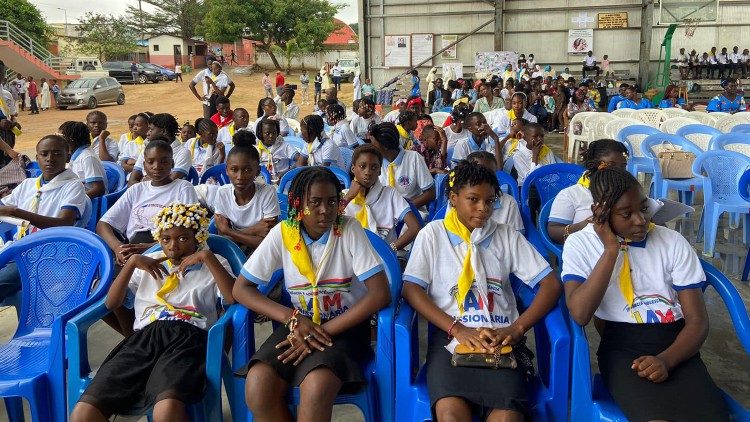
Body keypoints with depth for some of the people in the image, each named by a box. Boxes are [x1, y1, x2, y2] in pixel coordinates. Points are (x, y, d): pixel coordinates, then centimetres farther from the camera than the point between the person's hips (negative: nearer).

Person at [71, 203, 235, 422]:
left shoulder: (212, 264, 21)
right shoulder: (149, 263, 31)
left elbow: (235, 299, 1)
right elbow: (111, 303, 21)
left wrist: (209, 256, -3)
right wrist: (132, 262, 9)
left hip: (188, 338, -3)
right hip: (144, 336, 4)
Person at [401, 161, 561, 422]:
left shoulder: (507, 236, 15)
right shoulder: (433, 234, 10)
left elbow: (551, 284, 9)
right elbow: (411, 289, 0)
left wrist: (516, 329, -7)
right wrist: (457, 329, -13)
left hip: (500, 339, 1)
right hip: (451, 337, -1)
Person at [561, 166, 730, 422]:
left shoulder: (673, 242, 4)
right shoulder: (580, 244, 0)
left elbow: (697, 321, 3)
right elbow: (580, 314, -16)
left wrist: (666, 360, -16)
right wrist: (611, 249, -15)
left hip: (675, 347, 2)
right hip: (622, 347, -2)